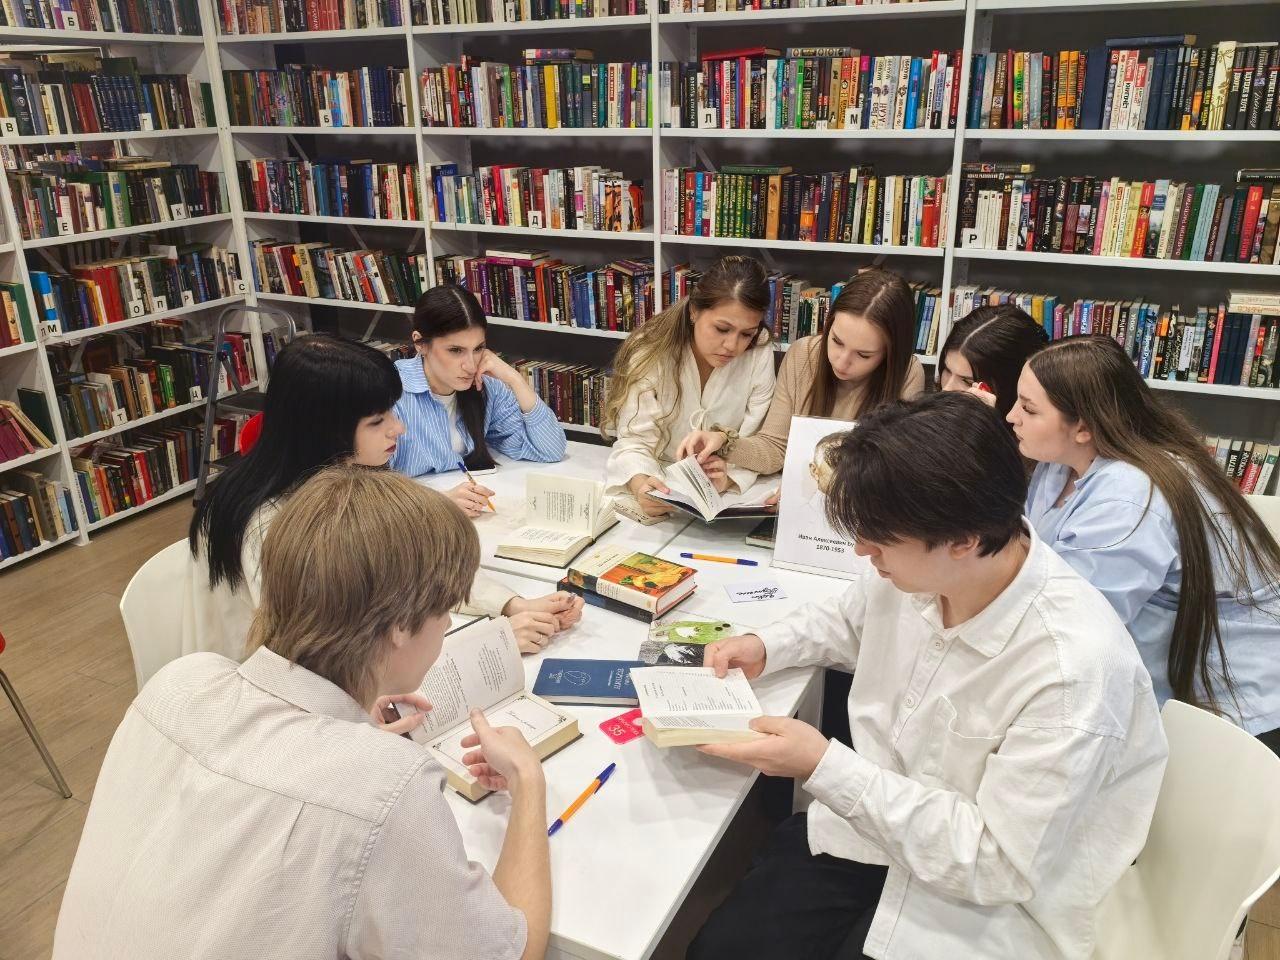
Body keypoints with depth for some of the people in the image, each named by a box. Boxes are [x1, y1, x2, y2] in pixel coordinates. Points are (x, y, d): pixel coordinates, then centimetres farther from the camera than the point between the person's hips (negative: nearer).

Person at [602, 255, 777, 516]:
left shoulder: (759, 355, -9)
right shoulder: (651, 353, -14)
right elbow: (635, 441, -17)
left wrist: (729, 476, -31)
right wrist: (641, 484, -39)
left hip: (728, 494, 0)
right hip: (659, 487, 0)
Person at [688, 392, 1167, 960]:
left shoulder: (1072, 670, -30)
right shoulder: (914, 567, -9)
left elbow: (996, 865, -24)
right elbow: (852, 619, 16)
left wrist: (824, 767, -26)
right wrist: (768, 646, -2)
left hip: (981, 907, -5)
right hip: (872, 825, 6)